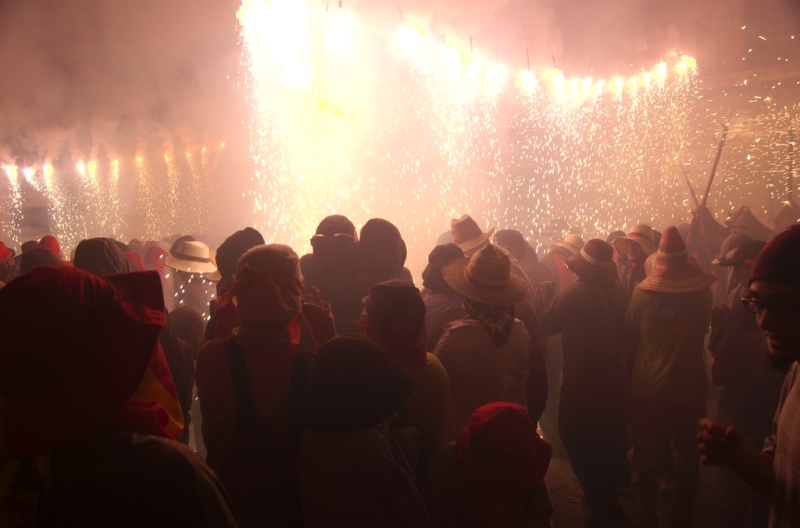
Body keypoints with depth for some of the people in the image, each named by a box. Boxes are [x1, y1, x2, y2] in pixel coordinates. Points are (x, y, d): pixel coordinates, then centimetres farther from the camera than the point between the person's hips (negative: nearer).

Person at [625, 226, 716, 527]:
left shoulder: (641, 295, -14)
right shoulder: (703, 295, -9)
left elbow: (630, 339, -1)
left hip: (647, 391, -1)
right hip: (691, 391, 2)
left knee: (646, 459, 12)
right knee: (687, 458, 18)